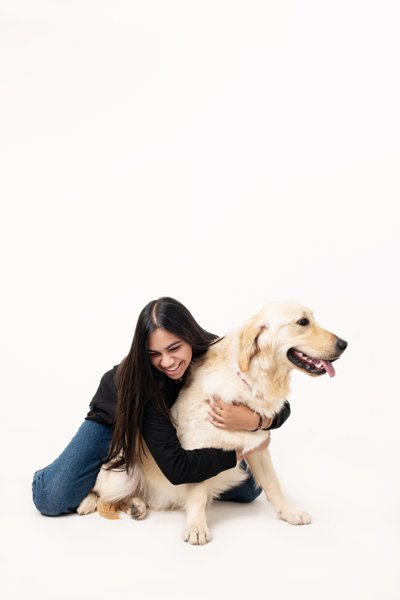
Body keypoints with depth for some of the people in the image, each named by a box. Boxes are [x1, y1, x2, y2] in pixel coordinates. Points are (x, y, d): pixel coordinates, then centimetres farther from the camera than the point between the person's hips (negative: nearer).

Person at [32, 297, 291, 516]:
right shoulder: (139, 378, -39)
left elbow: (280, 407, -22)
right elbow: (176, 468, -43)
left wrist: (254, 420, -43)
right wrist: (241, 451, -38)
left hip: (178, 427, 4)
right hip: (117, 421, -4)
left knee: (246, 489, -3)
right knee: (52, 499, -20)